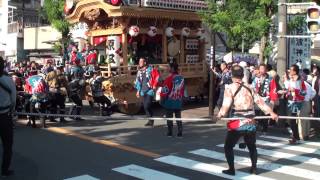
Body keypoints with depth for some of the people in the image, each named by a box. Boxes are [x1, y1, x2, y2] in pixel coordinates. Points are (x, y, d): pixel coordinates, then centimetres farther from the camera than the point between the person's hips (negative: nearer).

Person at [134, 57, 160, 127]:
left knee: (147, 106, -15)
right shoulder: (139, 71, 11)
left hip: (150, 90, -7)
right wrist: (138, 90, 15)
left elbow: (157, 76, -8)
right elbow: (138, 81, 17)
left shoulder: (151, 69, -7)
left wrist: (154, 85, -9)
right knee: (145, 107, 8)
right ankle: (150, 121, 19)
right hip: (143, 91, 7)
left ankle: (151, 120, 0)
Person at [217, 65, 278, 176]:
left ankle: (231, 169, 9)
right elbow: (260, 101, 8)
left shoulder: (230, 88, -7)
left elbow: (226, 105, -18)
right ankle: (254, 168, 26)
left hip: (236, 124, -5)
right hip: (250, 124, 5)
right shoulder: (249, 88, 8)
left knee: (228, 147, 10)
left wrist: (220, 115, -14)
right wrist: (271, 112, 13)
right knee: (252, 146, 23)